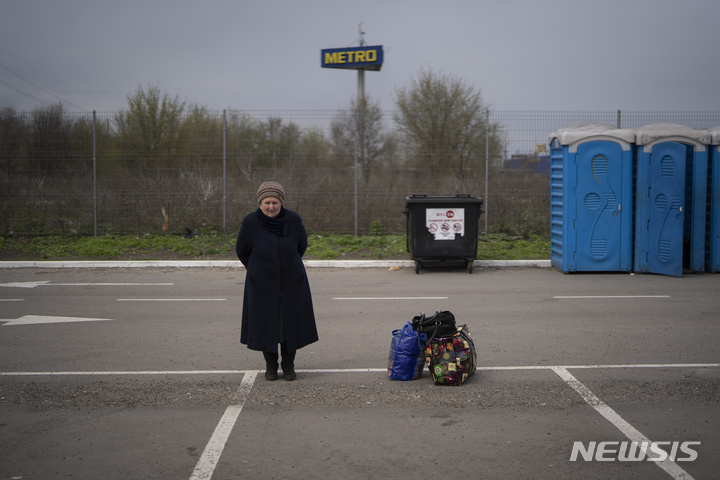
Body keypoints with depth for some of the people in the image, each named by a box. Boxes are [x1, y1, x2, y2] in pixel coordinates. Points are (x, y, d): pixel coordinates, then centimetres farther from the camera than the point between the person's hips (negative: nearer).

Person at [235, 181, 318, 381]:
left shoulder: (293, 220, -13)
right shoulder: (250, 223, -16)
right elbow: (242, 251, 2)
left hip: (291, 281, 1)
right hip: (263, 283, -1)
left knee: (291, 322, 5)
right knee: (266, 323, 5)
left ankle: (288, 364, 22)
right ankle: (270, 364, 24)